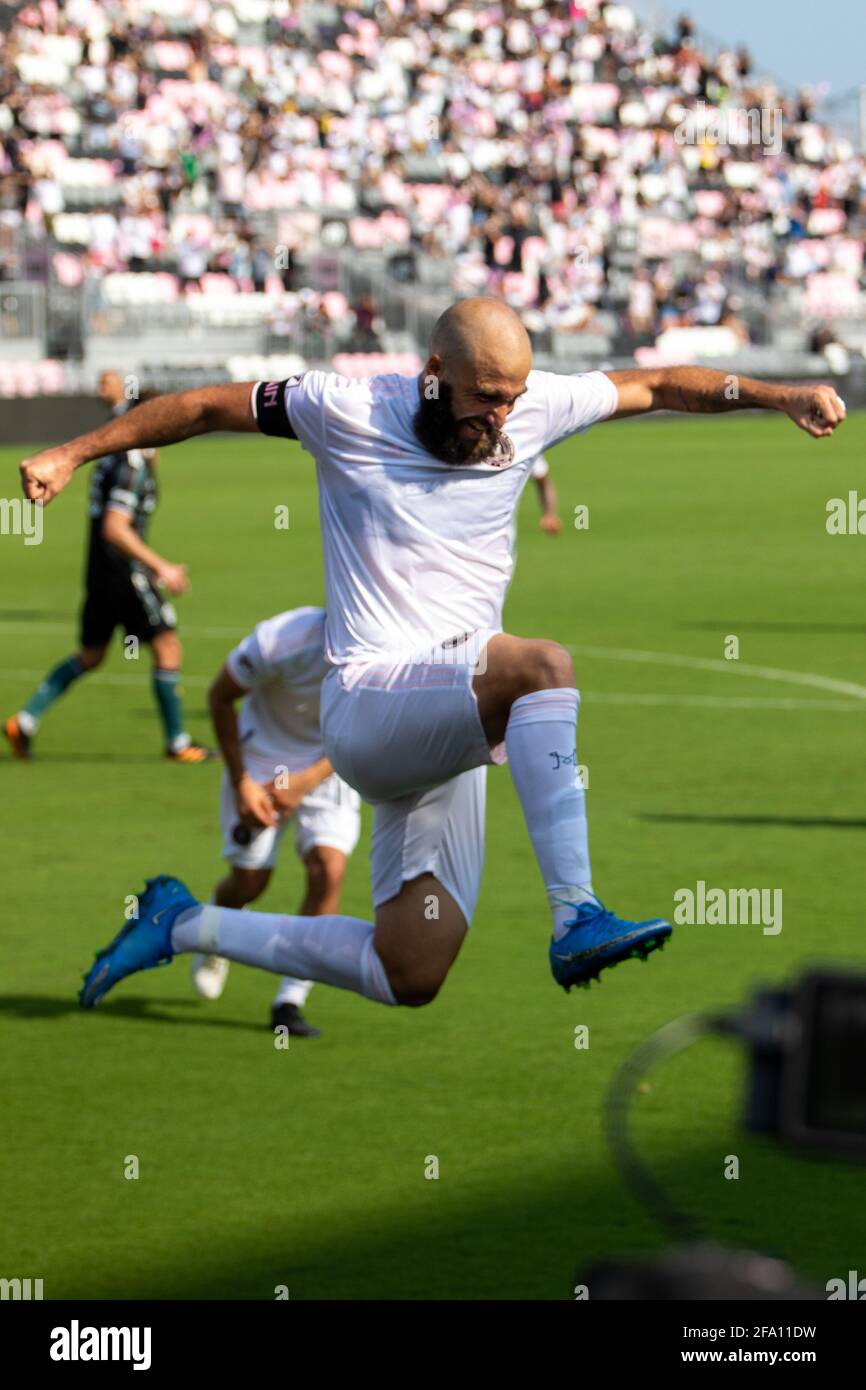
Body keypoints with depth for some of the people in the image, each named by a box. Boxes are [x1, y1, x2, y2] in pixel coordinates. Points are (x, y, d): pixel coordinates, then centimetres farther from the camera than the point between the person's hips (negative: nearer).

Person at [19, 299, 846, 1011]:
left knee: (408, 978, 5)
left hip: (450, 734, 7)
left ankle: (186, 925, 22)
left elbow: (657, 385, 16)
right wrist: (74, 454, 1)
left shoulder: (534, 410, 5)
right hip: (366, 707, -6)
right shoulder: (347, 411, -7)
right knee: (542, 666, -33)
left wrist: (783, 396, 7)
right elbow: (207, 408, 3)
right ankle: (576, 920, -38)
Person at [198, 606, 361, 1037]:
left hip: (329, 765, 2)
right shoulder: (280, 642, -32)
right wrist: (241, 782, -12)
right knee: (249, 881, -4)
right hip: (263, 756, -2)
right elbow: (220, 697, -12)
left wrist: (307, 782, -16)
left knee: (328, 870, -18)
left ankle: (290, 1001, -7)